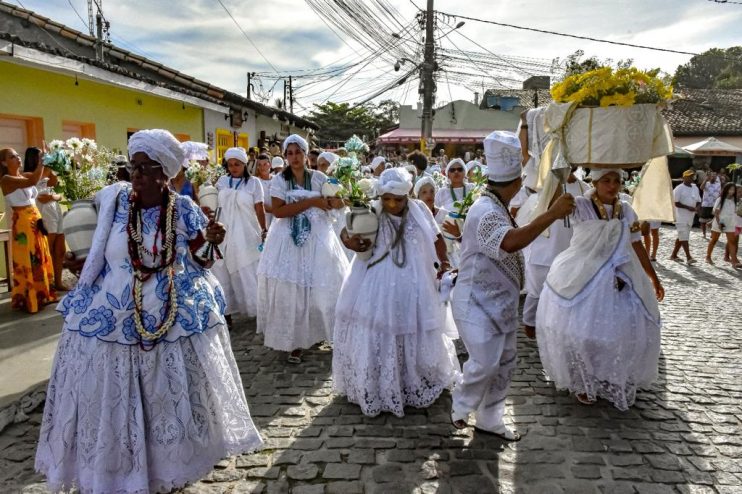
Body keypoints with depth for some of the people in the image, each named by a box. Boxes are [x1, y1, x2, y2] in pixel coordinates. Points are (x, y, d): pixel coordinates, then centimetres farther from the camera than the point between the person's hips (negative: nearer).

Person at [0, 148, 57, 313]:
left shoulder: (25, 175, 10)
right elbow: (32, 182, -27)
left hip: (36, 220, 7)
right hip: (22, 223, -7)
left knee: (41, 259, 14)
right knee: (27, 261, 0)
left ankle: (42, 294, 25)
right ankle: (29, 299, 11)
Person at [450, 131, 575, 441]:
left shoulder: (497, 209, 11)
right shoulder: (486, 212, -23)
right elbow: (511, 242, -42)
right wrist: (551, 214, -40)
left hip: (499, 301, 10)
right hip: (479, 302, -10)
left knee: (504, 363, 15)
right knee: (485, 364, -7)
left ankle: (489, 419, 28)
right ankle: (461, 406, 19)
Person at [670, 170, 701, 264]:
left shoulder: (695, 188, 12)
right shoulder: (679, 189, -9)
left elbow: (698, 201, 16)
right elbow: (676, 203, -13)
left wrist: (696, 207, -7)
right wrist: (688, 207, -21)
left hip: (690, 216, 7)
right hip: (681, 216, -7)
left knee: (681, 236, 12)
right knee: (684, 237, -10)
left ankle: (674, 255, 20)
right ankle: (689, 257, -14)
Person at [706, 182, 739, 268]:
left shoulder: (734, 201, 4)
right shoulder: (720, 200, -7)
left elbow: (735, 212, 9)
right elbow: (716, 213, -10)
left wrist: (735, 224, 3)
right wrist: (719, 223, -17)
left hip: (730, 225, 3)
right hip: (719, 223, -3)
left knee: (732, 242, -4)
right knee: (714, 240, 9)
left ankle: (734, 261, -5)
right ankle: (708, 257, 21)